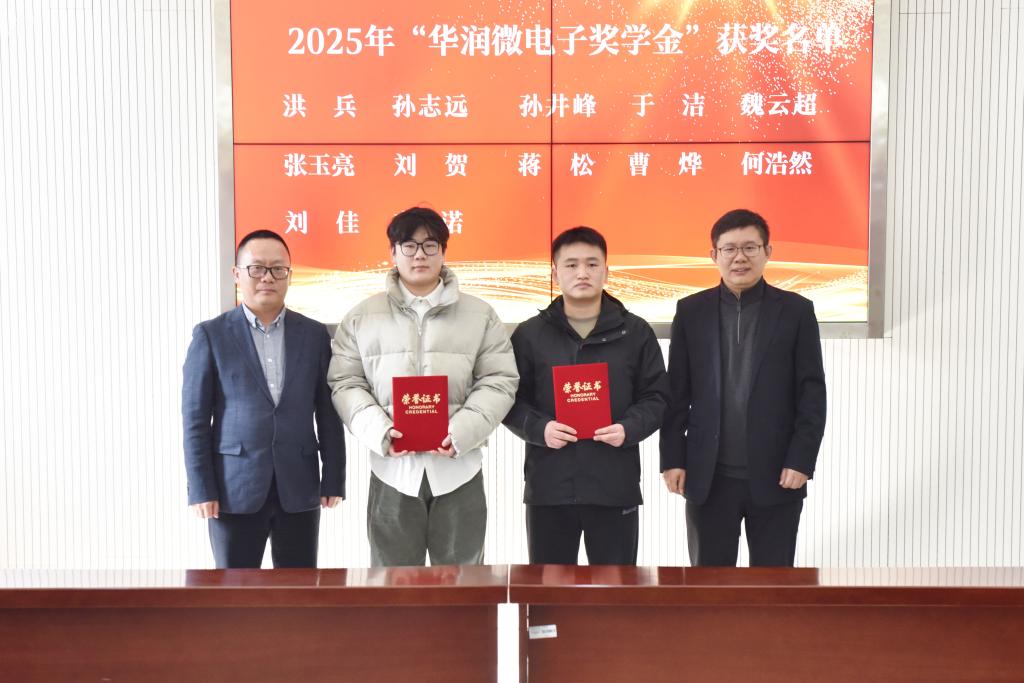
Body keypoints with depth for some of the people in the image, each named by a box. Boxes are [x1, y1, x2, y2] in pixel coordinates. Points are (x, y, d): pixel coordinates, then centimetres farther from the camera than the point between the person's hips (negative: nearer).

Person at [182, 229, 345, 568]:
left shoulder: (314, 334, 6)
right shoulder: (211, 335, 1)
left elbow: (328, 413, 7)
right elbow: (195, 419, -1)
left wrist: (334, 479, 3)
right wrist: (201, 489, -6)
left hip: (299, 489, 2)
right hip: (235, 489, -2)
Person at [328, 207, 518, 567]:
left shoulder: (480, 314, 6)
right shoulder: (362, 316, 7)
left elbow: (499, 382, 1)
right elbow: (345, 383, 4)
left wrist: (461, 433, -13)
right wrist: (379, 432, -13)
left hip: (459, 467, 0)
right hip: (392, 467, 0)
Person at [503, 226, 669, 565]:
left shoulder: (636, 332, 6)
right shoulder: (529, 334, 6)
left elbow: (656, 397, 6)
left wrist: (629, 428, -12)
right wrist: (538, 427, -13)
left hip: (616, 486, 0)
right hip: (548, 486, 0)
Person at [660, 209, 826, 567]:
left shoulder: (796, 311, 1)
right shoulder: (691, 311, 4)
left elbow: (812, 393, -1)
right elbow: (676, 393, 4)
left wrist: (801, 460, -9)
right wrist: (672, 458, -1)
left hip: (776, 476, -1)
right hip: (708, 477, 1)